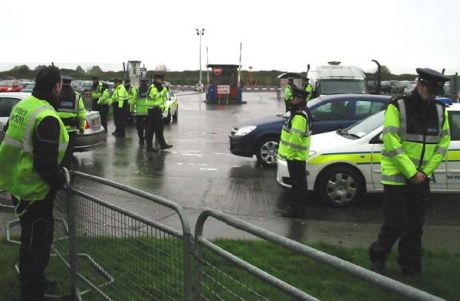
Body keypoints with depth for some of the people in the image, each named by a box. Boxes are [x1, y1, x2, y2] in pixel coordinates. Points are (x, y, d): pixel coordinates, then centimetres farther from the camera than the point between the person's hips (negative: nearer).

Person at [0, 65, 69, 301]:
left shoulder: (22, 105, 4)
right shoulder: (47, 118, -26)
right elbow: (46, 163, -27)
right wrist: (61, 178, -9)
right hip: (35, 190, -10)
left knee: (38, 235, 25)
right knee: (35, 240, 4)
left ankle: (35, 279, 42)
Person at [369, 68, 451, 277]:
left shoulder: (440, 111, 4)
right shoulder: (397, 107, -13)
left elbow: (443, 142, 6)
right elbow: (391, 144, -17)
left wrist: (426, 171, -4)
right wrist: (411, 173, -16)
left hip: (421, 178, 5)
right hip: (396, 177, -5)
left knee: (415, 226, 10)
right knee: (395, 224, -2)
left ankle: (411, 268, 23)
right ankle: (377, 256, 20)